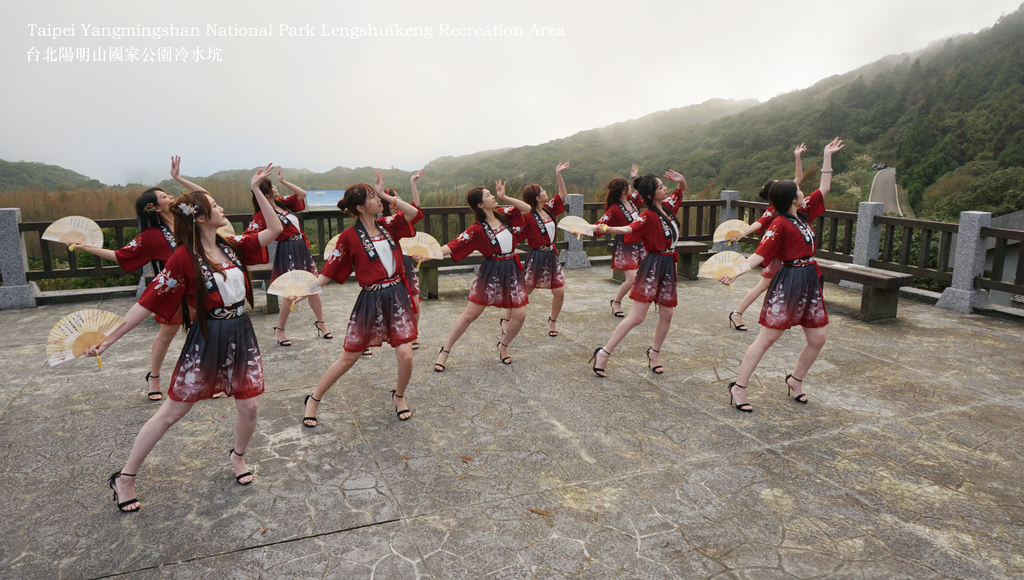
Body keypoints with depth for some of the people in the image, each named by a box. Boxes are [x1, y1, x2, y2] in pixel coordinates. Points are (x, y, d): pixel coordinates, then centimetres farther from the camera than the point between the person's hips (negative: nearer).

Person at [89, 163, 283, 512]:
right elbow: (149, 301, -13)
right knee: (172, 411, 5)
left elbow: (275, 229, -1)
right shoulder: (184, 258, -14)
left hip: (241, 335, 5)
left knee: (248, 407, 5)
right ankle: (125, 479, 24)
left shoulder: (233, 248, 2)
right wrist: (110, 338, -14)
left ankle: (237, 456, 35)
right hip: (206, 340, -5)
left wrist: (257, 190, -5)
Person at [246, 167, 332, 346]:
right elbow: (249, 234, -20)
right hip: (287, 251, -8)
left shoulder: (282, 202, 8)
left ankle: (320, 323, 22)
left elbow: (302, 194, 13)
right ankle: (279, 330, 13)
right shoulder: (264, 213, -13)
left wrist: (283, 181, 7)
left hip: (301, 247, 8)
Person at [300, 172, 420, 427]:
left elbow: (413, 212, -6)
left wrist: (385, 195, -5)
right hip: (370, 300, -3)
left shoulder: (387, 224, 6)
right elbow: (329, 272, -6)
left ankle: (399, 396, 25)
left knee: (405, 354, -5)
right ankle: (313, 400, 26)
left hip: (397, 295, 3)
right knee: (349, 357, 6)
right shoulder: (350, 236, -8)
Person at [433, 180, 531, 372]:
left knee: (519, 314, -1)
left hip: (511, 270, 5)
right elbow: (453, 246, -18)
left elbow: (527, 208, 4)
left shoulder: (503, 214, 2)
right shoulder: (477, 229, -13)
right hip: (490, 272, -5)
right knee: (470, 314, -2)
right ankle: (445, 351, 11)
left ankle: (503, 346, 26)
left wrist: (504, 197, -7)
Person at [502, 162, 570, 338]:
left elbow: (562, 194, 16)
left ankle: (552, 321, 23)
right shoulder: (528, 216, -13)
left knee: (559, 292, 2)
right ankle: (506, 320, 19)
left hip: (551, 256, 7)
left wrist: (558, 174, 13)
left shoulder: (549, 208, 7)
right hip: (536, 257, -6)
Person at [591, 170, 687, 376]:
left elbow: (682, 190, 24)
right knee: (637, 316, -10)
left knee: (666, 314, 10)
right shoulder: (648, 216, -15)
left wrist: (681, 179, 0)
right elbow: (629, 228, -32)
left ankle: (654, 352, 31)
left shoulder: (667, 206, 8)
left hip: (668, 267, 8)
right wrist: (607, 229, -51)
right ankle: (603, 352, -4)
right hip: (652, 267, -7)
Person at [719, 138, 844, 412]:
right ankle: (738, 387, -1)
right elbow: (761, 253, -22)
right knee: (767, 337, -7)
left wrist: (828, 155, 21)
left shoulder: (804, 214, 10)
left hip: (809, 282, 8)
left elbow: (824, 188, 20)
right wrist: (738, 270, -37)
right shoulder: (780, 224, -13)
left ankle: (795, 380, 29)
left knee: (817, 338, 9)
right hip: (788, 283, -8)